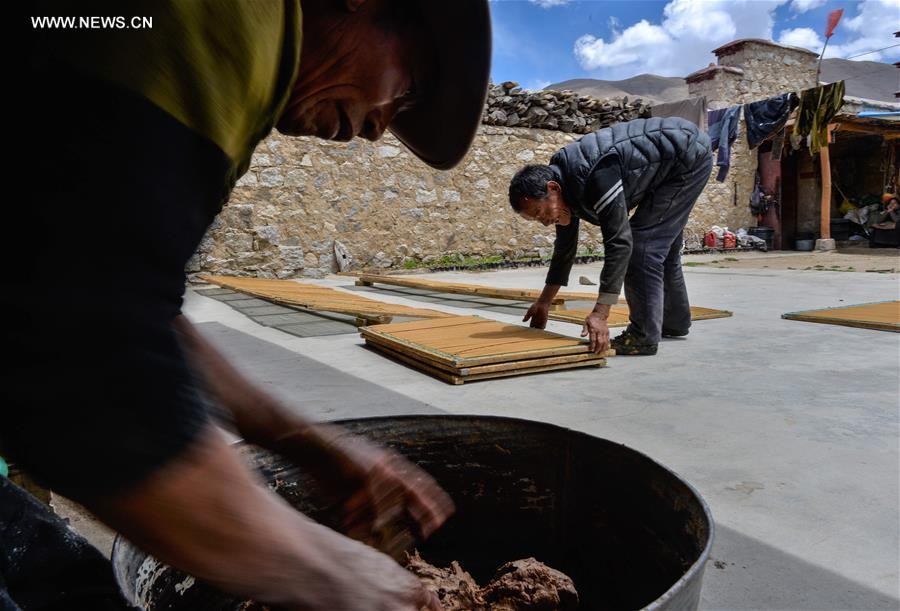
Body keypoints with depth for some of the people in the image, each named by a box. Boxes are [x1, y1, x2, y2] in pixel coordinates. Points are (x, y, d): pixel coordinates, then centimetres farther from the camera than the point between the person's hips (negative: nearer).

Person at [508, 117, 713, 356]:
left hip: (691, 155, -9)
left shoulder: (595, 177, -36)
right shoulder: (561, 178, -6)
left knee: (642, 241, -16)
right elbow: (565, 246, 4)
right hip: (672, 165, 9)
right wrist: (544, 302, 8)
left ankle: (644, 336, -10)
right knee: (661, 242, 16)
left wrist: (600, 314, -37)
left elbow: (619, 242, -37)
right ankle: (675, 321, 32)